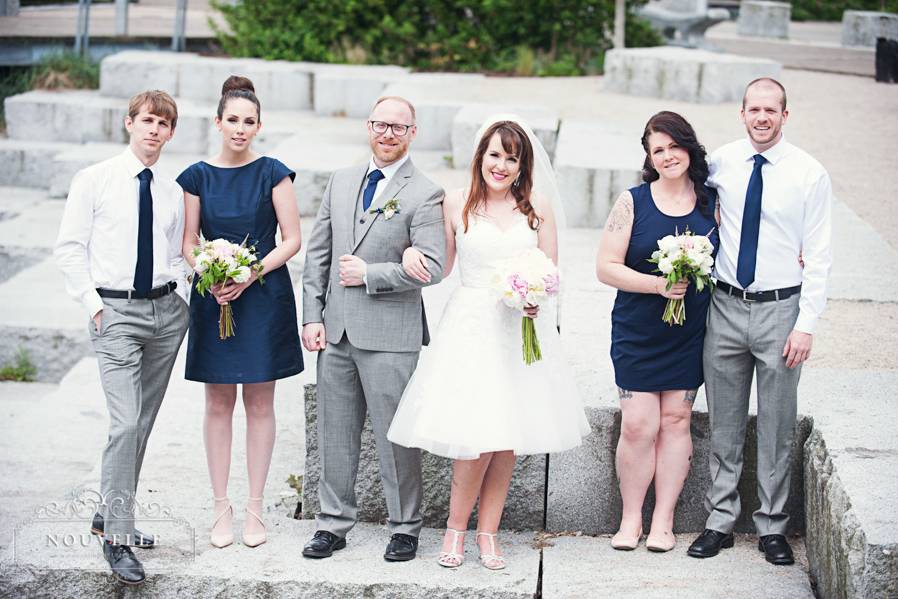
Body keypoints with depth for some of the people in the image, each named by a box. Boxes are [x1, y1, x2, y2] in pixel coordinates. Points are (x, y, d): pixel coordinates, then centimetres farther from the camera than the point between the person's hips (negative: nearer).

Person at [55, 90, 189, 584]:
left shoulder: (173, 192, 10)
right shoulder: (93, 181, -1)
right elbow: (69, 247, -2)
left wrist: (181, 293, -1)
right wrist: (93, 304, -8)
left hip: (166, 311, 5)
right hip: (115, 311, -5)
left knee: (143, 423, 11)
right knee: (125, 423, -14)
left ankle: (110, 514, 27)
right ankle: (117, 538, -8)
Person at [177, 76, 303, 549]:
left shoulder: (273, 173, -3)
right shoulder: (197, 177, 2)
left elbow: (291, 240, -3)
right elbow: (188, 242, 4)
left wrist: (250, 275, -15)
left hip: (264, 296, -1)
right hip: (213, 298, 2)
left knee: (260, 403, 5)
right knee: (218, 404, 5)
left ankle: (255, 508, 13)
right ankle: (220, 507, 14)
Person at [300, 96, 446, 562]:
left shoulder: (425, 196, -5)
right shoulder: (341, 182, 12)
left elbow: (432, 266, -14)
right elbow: (317, 254, 12)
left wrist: (369, 273, -13)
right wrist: (313, 317, 4)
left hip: (389, 334, -5)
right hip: (335, 330, 5)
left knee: (395, 436, 1)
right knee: (335, 434, 11)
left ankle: (405, 528, 14)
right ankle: (334, 523, 22)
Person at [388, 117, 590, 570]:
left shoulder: (538, 207, 6)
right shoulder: (456, 204, 4)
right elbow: (441, 267, 11)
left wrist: (537, 296, -12)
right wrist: (411, 252, -9)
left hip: (521, 330, 2)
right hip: (472, 326, -2)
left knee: (507, 438, 3)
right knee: (477, 435, -11)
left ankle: (487, 532, 14)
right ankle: (456, 529, 7)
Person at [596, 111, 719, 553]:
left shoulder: (711, 203, 4)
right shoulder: (633, 202, -3)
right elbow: (607, 267, -6)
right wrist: (659, 284, -18)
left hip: (690, 333, 2)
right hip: (638, 332, -2)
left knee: (676, 419, 3)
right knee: (638, 425, -5)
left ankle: (663, 520, 12)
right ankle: (631, 518, 9)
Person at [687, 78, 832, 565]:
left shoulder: (809, 174, -6)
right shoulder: (720, 163, 2)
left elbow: (818, 255, -6)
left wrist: (806, 324, -11)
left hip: (780, 309, -2)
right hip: (726, 306, 2)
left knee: (777, 427, 5)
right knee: (724, 423, 9)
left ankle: (772, 526, 16)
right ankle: (720, 520, 19)